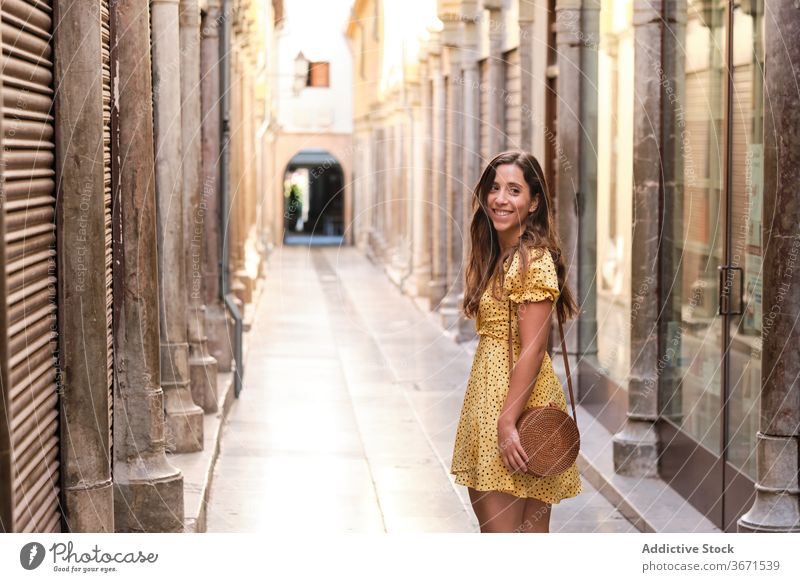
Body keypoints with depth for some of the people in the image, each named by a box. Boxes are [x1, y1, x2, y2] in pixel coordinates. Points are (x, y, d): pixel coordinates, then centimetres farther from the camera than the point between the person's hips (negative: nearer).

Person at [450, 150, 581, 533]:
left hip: (516, 401, -10)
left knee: (501, 530, -9)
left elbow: (532, 349, -18)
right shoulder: (496, 257, 16)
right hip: (487, 399, 10)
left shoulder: (533, 261, -13)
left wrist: (507, 422, -21)